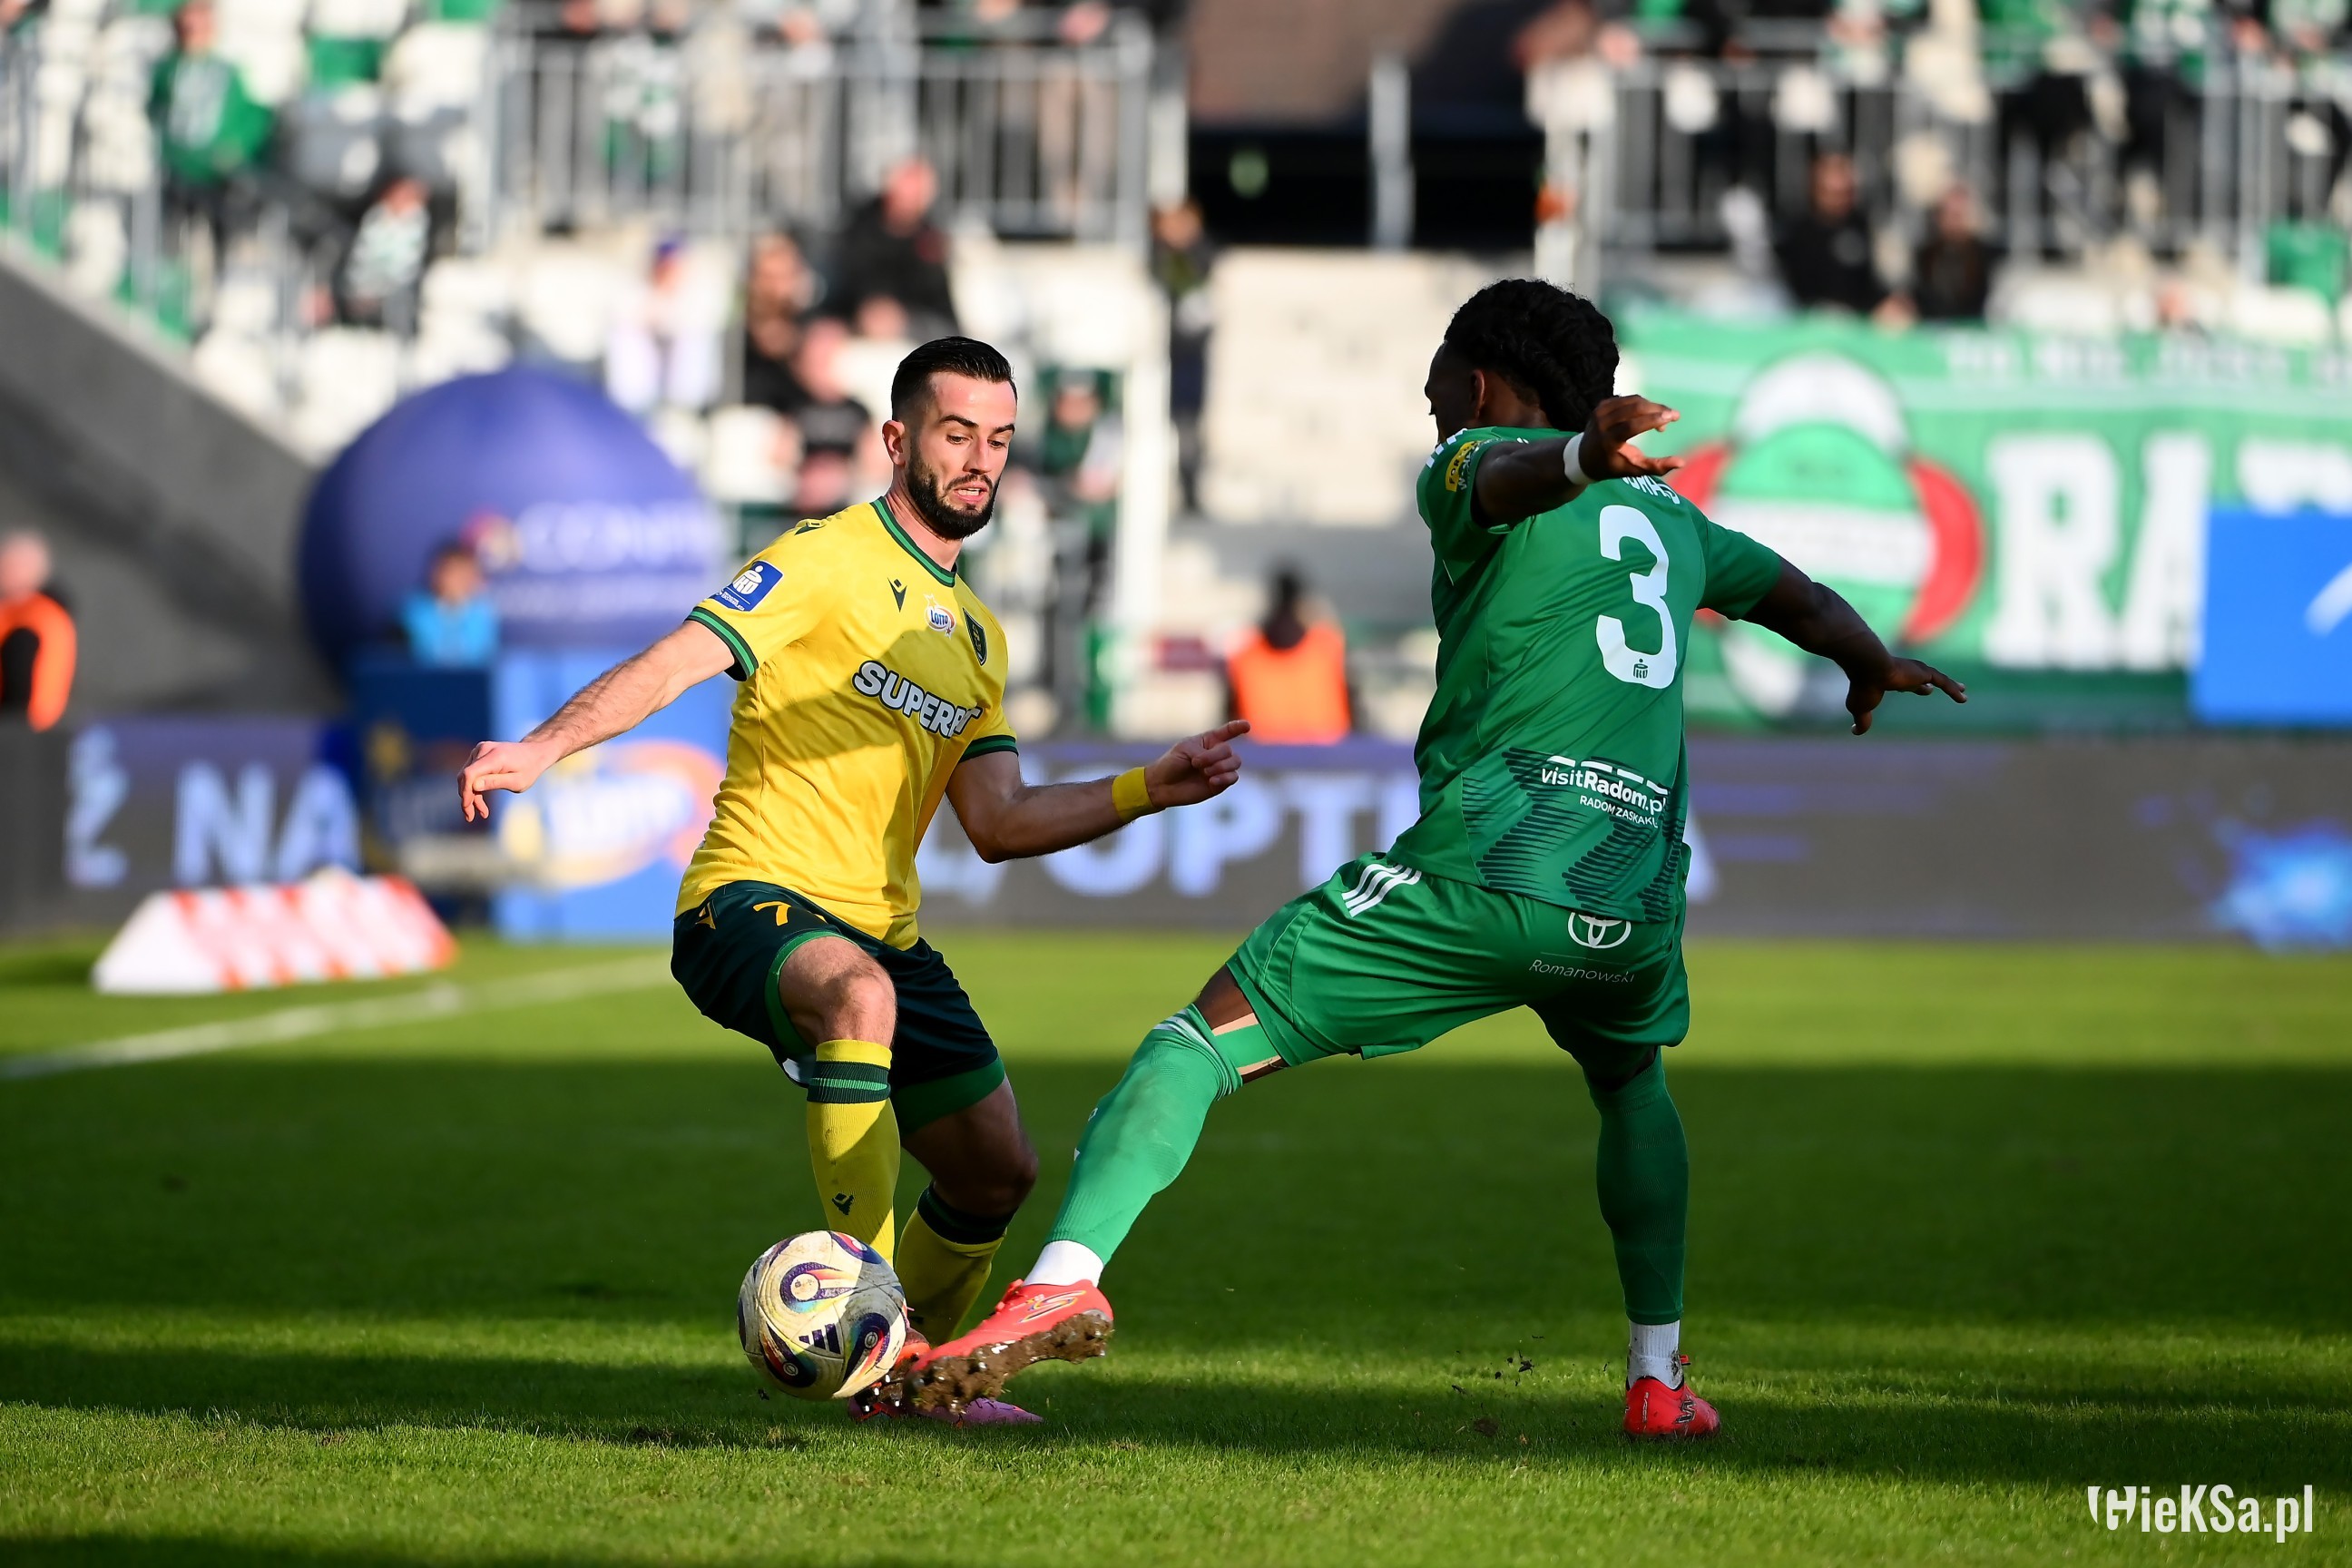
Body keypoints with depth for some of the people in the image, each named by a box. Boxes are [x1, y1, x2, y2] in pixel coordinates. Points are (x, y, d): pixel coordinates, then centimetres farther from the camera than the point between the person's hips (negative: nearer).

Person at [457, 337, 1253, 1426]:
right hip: (754, 900, -8)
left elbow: (998, 824, 14)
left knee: (996, 1174, 11)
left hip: (883, 932, 8)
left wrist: (1148, 791, 5)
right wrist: (542, 749, -33)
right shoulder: (827, 560, -5)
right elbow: (681, 659, -18)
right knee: (858, 996, -41)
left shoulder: (976, 635, 19)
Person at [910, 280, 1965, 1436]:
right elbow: (1795, 595, 41)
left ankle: (1065, 1276, -21)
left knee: (1204, 1037, -2)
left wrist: (1578, 455, -39)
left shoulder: (1472, 467, 8)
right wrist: (1871, 666, 60)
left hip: (1483, 868, -5)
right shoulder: (1667, 518, 25)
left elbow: (1507, 476, -16)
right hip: (1632, 897, 5)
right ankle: (1657, 1377, 29)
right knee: (1632, 1083, 36)